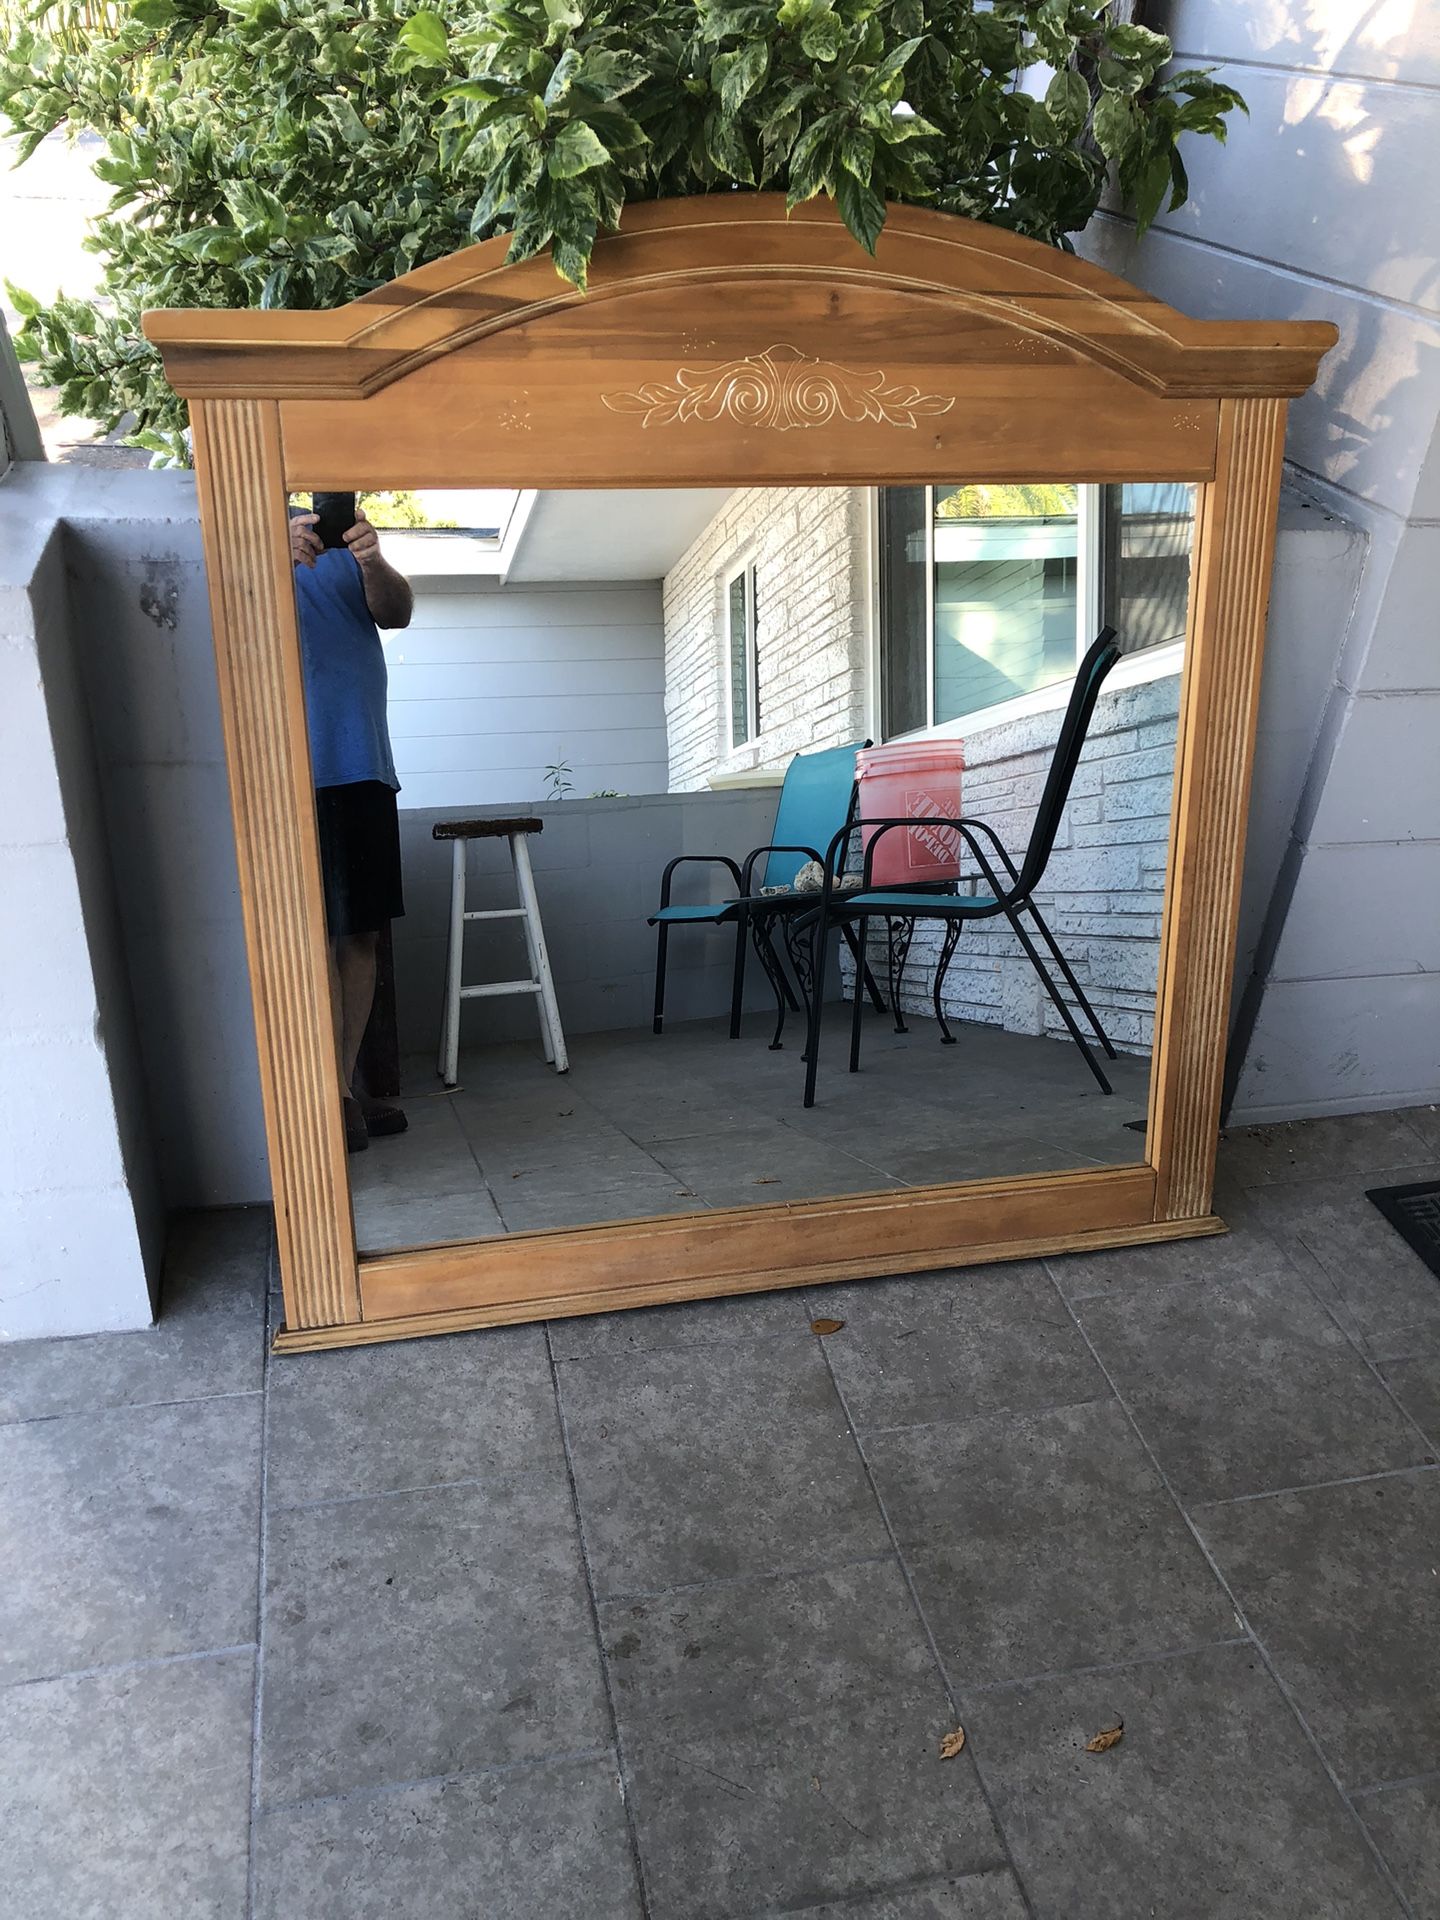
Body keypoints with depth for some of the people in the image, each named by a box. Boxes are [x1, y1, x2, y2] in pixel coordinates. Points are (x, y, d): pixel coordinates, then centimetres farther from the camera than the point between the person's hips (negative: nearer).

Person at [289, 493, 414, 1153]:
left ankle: (348, 1082, 15)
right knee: (319, 935, -7)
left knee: (363, 933, 6)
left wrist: (374, 563, -21)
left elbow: (396, 612, 0)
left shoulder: (349, 551, 19)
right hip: (298, 770, -6)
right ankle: (336, 1095, -1)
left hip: (365, 766, 6)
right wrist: (279, 555, -33)